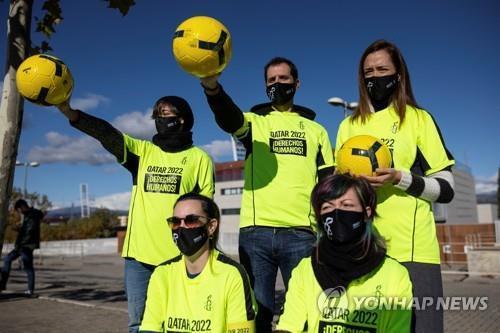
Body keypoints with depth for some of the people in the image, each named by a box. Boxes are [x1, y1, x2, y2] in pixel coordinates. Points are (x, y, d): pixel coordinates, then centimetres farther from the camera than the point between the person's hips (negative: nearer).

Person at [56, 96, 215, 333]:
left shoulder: (199, 158, 2)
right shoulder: (143, 150, 10)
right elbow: (107, 134, -5)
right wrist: (69, 112, -19)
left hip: (180, 257, -2)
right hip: (138, 253, 3)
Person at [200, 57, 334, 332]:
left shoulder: (315, 130, 17)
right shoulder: (254, 121, 12)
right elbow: (226, 117, -12)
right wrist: (212, 86, -34)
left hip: (301, 233, 1)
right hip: (256, 232, 0)